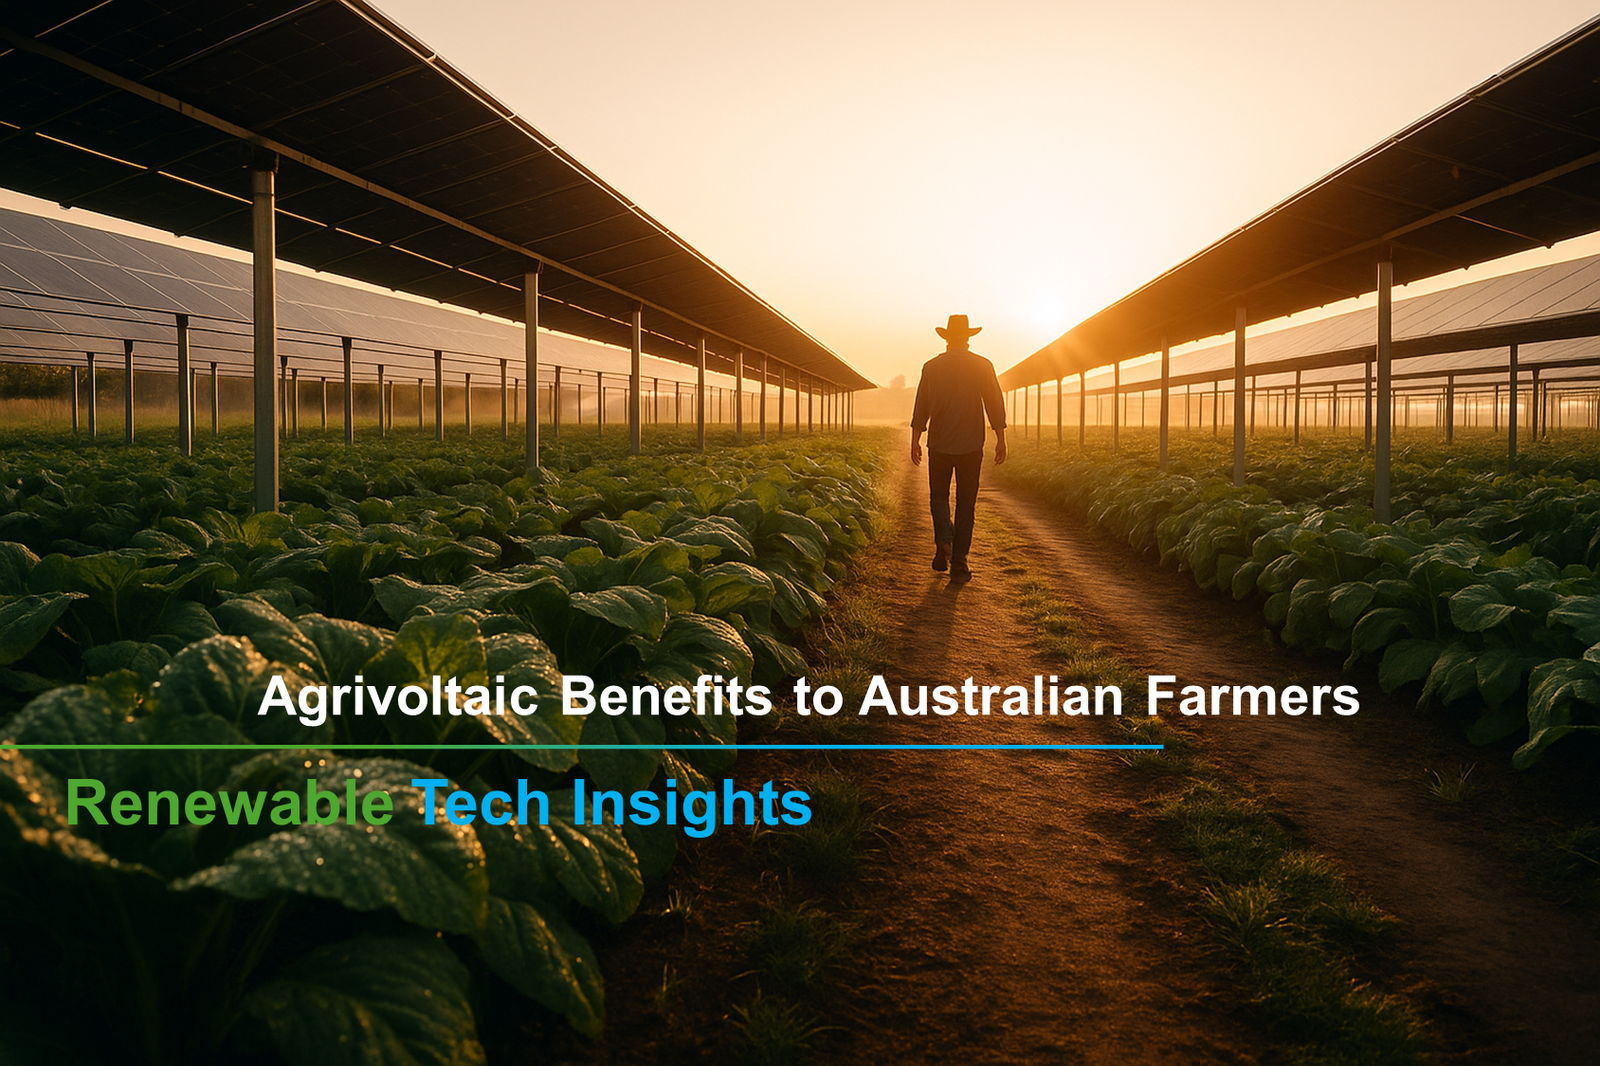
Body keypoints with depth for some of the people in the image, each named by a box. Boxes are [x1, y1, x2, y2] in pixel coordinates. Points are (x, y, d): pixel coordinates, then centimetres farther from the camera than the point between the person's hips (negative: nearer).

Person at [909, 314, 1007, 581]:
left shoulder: (931, 367, 0)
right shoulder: (982, 366, -1)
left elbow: (920, 408, 3)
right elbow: (995, 405, -1)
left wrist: (915, 441, 10)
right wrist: (1001, 439, 6)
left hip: (939, 445, 0)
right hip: (971, 446, 0)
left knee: (938, 496, 16)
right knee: (966, 502, 7)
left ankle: (944, 540, -10)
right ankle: (959, 563, 6)